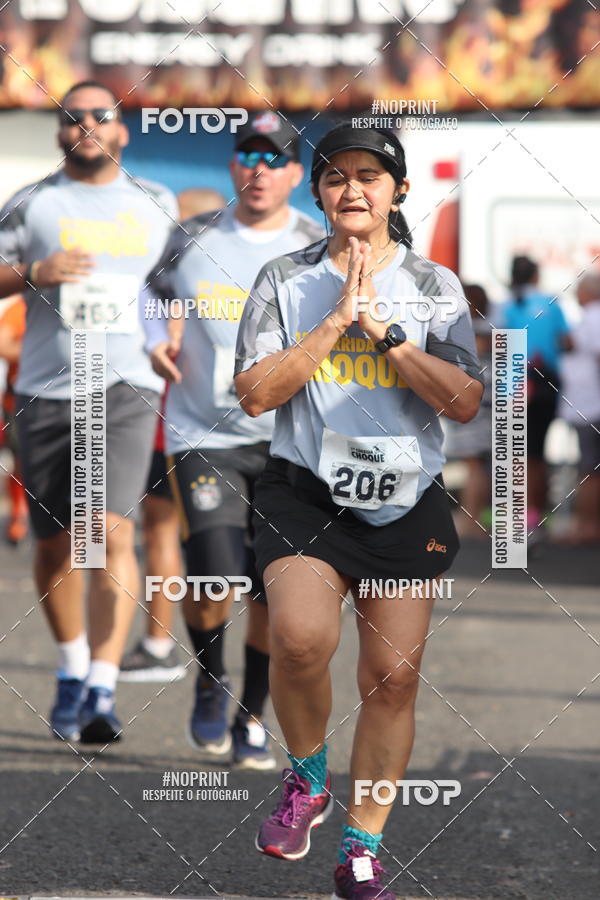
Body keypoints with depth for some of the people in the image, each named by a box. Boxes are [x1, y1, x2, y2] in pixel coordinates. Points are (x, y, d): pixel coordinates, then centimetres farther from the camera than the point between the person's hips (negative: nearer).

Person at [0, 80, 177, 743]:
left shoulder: (156, 206, 11)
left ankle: (102, 694, -20)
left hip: (124, 392, -1)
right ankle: (72, 666, 31)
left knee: (112, 532, -17)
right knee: (55, 544, 8)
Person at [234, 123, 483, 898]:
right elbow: (254, 393, -6)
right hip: (306, 493, -2)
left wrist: (384, 330, -12)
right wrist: (337, 322, -12)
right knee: (301, 637, -26)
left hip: (407, 505, 2)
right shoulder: (285, 280, 5)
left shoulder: (434, 286, 7)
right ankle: (306, 778, 3)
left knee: (393, 676, 0)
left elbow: (465, 402, -4)